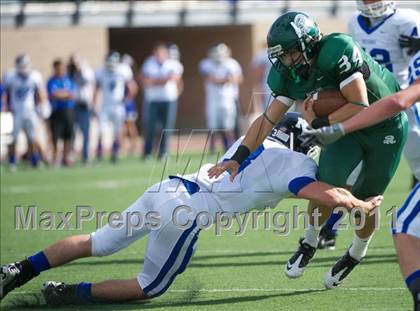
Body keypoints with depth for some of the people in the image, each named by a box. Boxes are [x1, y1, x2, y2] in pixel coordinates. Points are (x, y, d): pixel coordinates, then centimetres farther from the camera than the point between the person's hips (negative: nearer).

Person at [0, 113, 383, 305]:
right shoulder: (293, 164, 1)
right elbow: (328, 197, -12)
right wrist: (362, 206, 8)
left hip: (169, 187, 7)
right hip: (185, 212, -7)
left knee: (97, 243, 20)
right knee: (150, 288, 12)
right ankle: (68, 294, 2)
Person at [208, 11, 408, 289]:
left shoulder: (338, 52, -33)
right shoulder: (290, 76, -11)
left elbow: (360, 106, -31)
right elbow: (268, 120, -8)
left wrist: (317, 123, -21)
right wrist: (239, 158, -17)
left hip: (386, 127, -4)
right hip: (347, 128, 4)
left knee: (364, 200, 3)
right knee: (329, 184, -17)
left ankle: (358, 252, 34)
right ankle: (310, 242, 10)